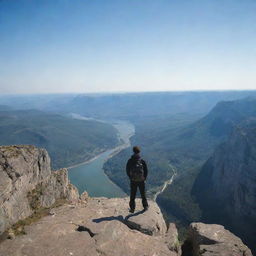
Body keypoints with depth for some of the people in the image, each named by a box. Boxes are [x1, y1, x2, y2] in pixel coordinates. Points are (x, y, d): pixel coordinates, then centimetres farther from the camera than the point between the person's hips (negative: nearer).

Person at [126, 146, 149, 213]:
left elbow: (127, 171, -2)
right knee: (143, 194, 18)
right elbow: (146, 170, -6)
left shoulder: (130, 161, -10)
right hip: (141, 180, 0)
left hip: (133, 181, 0)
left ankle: (132, 208, 18)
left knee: (132, 195, 12)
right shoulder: (142, 161, -12)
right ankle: (145, 206, 31)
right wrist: (144, 178, 8)